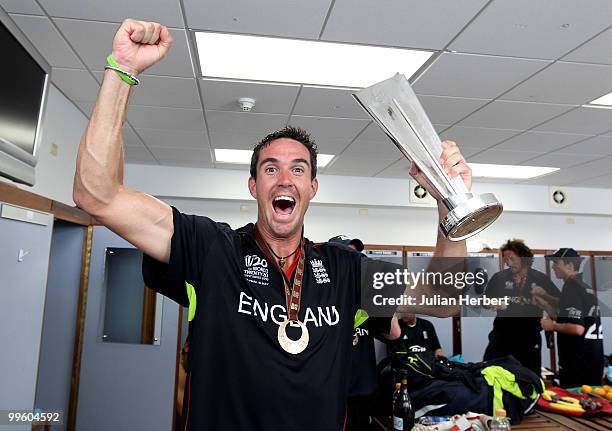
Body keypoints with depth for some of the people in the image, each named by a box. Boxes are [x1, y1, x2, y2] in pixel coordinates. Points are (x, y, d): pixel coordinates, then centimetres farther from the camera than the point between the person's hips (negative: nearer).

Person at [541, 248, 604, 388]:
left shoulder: (571, 287, -16)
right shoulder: (585, 287, 13)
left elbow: (577, 328, -25)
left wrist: (552, 326, -11)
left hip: (578, 361, -9)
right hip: (592, 358, 9)